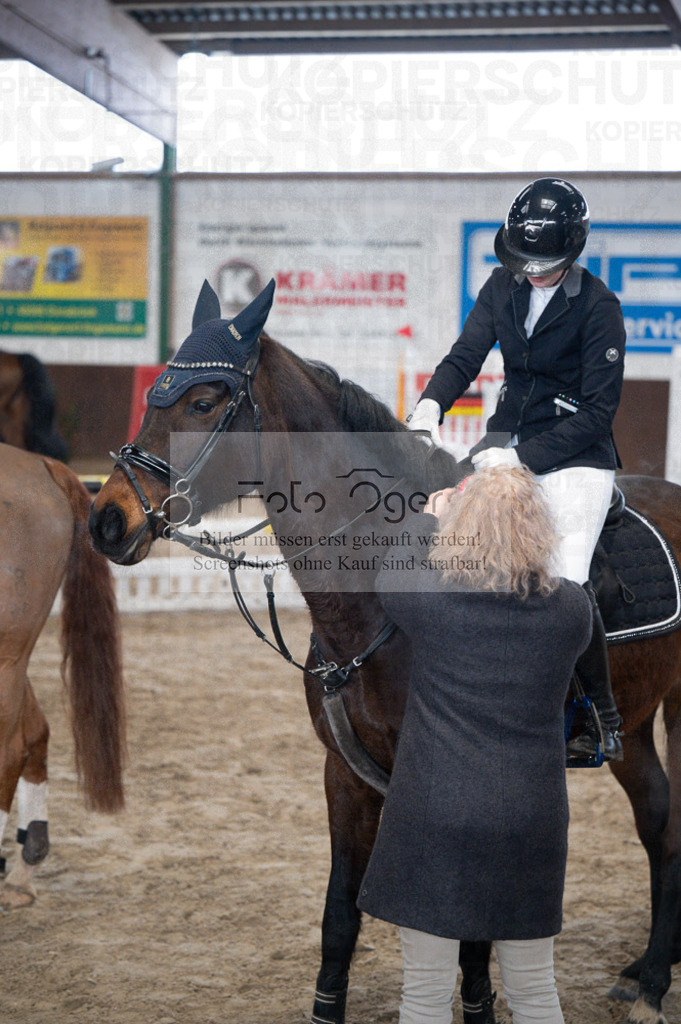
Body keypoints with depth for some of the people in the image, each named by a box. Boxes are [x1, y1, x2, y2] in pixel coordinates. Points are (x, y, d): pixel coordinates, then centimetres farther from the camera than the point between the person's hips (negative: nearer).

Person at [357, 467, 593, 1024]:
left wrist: (429, 518, 28)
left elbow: (389, 575, 12)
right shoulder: (572, 607, -7)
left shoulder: (430, 599, -12)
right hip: (530, 819, 2)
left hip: (432, 816, -2)